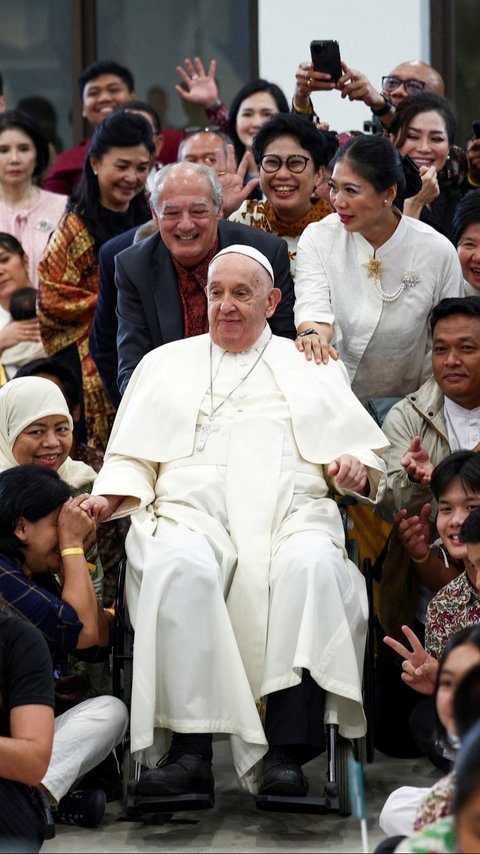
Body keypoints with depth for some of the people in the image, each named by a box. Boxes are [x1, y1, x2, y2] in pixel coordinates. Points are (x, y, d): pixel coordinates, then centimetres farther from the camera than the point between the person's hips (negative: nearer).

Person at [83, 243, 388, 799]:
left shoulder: (311, 366, 26)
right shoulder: (166, 363, 28)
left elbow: (364, 450, 19)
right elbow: (133, 457, 22)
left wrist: (354, 467, -5)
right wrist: (108, 497, 1)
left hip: (291, 513, 0)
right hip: (190, 512, 0)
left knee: (313, 565, -37)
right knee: (181, 567, -37)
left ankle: (286, 754, -42)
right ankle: (190, 750, -40)